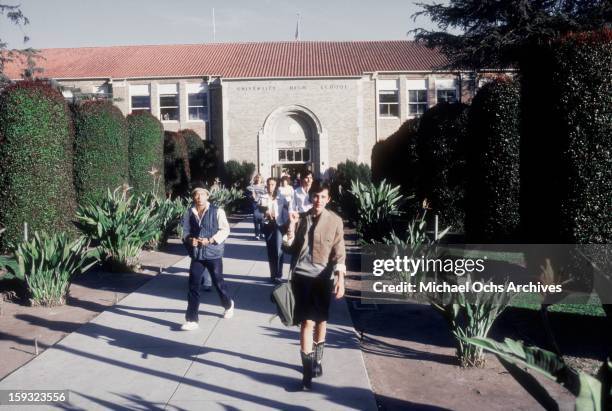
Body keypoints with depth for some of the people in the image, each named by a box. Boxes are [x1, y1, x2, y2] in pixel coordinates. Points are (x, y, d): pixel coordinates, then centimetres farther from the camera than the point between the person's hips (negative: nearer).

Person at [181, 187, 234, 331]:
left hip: (213, 253, -2)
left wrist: (210, 240, -21)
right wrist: (189, 240, -14)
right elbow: (186, 231, 8)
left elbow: (225, 230, -9)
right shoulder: (189, 213, 3)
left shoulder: (217, 211, -7)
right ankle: (191, 320, 5)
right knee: (193, 286, -2)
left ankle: (228, 305, 42)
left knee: (218, 282, 13)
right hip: (196, 254, 3)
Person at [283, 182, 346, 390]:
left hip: (323, 276, 0)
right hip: (302, 275, 0)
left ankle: (317, 358, 36)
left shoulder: (335, 220, -1)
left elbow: (339, 253, -3)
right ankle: (307, 370, -1)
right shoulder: (301, 218, 4)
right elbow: (289, 248, 3)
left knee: (321, 319, 14)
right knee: (307, 321, -6)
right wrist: (291, 226, -9)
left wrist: (340, 279, -11)